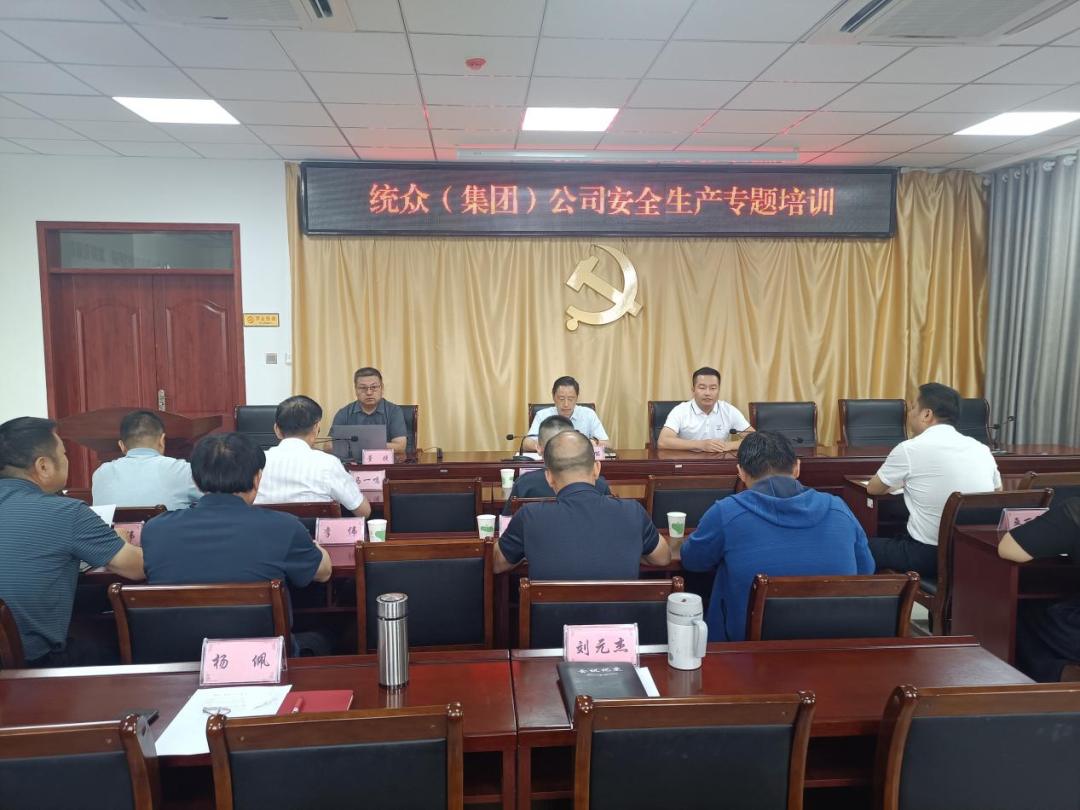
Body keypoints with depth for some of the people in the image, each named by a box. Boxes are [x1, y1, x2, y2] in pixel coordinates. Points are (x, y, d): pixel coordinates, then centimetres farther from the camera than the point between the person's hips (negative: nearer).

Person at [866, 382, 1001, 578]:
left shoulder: (909, 449, -9)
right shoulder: (982, 449, 5)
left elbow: (873, 489, 7)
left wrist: (899, 483, 30)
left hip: (927, 556, -6)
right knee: (897, 535, 29)